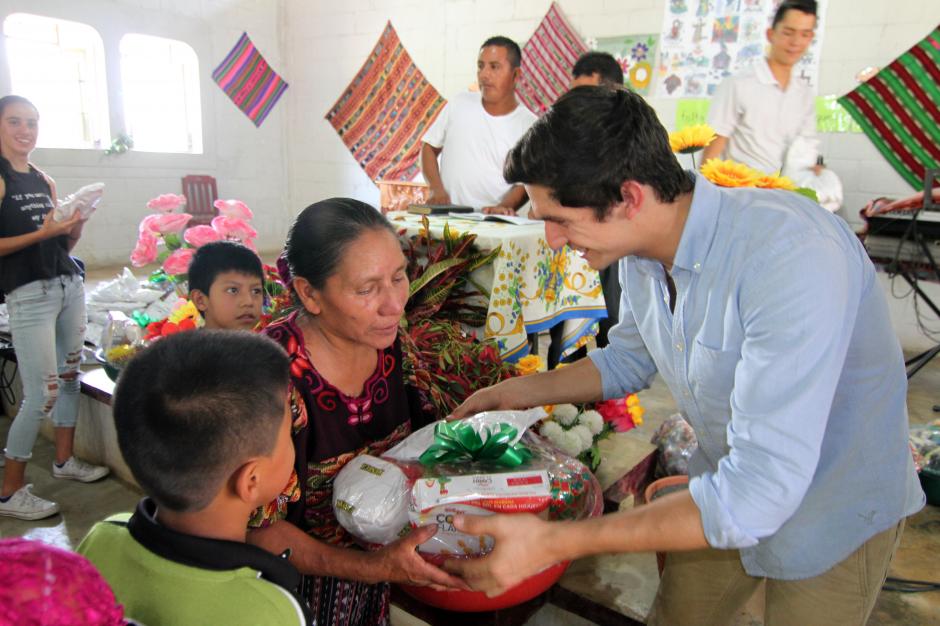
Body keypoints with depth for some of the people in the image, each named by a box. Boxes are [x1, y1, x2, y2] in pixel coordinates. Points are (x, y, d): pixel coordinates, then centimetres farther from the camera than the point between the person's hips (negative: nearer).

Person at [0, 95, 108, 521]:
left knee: (70, 375, 13)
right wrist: (42, 233, -20)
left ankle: (64, 460, 29)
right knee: (41, 395, -6)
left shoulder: (44, 180, 13)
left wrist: (74, 228, -2)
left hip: (69, 286, 7)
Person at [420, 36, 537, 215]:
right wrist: (438, 190, -1)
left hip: (492, 221, -2)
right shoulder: (459, 103, 9)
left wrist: (503, 206, -20)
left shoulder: (529, 125, 1)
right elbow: (429, 147, 14)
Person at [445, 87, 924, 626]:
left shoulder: (793, 254, -37)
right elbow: (629, 360, 8)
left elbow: (760, 491, -39)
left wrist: (556, 543, -38)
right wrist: (519, 392, -2)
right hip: (730, 483, 6)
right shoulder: (640, 252, -13)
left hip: (836, 514, -6)